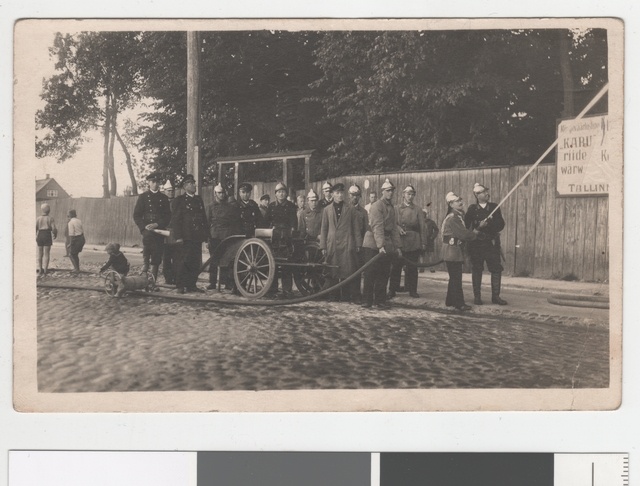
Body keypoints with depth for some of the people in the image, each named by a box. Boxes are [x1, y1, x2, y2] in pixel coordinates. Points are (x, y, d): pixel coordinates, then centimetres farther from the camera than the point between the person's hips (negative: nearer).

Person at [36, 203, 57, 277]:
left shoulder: (38, 218, 4)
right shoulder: (50, 219, -2)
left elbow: (35, 228, -4)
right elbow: (54, 229, -11)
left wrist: (35, 236, 11)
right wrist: (55, 235, 9)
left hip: (40, 236, 2)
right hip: (47, 236, -2)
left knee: (40, 254, 16)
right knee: (46, 254, -2)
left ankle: (40, 269, 20)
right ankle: (45, 271, -9)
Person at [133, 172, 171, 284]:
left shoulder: (164, 198, 12)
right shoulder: (143, 197, 7)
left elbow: (168, 216, 6)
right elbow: (136, 215, 3)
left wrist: (157, 224, -11)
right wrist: (144, 226, -13)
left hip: (159, 230, 2)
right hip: (146, 229, -2)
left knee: (157, 258, -1)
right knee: (148, 236, -36)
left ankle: (153, 282, 6)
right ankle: (146, 262, -20)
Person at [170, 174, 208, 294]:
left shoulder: (199, 199, 18)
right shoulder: (180, 200, 1)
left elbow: (204, 218, 20)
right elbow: (175, 219, -4)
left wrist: (205, 234, 11)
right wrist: (178, 236, -12)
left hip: (197, 237, 5)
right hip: (186, 237, -5)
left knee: (196, 263, 4)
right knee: (184, 262, -7)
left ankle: (192, 285, 10)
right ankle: (180, 286, -1)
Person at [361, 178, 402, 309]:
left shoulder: (391, 207, 14)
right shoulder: (376, 206, -11)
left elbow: (394, 228, 16)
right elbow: (377, 227, -19)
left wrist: (398, 246, 11)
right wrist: (381, 245, -27)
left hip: (387, 246, 7)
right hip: (373, 245, -7)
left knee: (384, 274, 6)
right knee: (370, 273, -1)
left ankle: (380, 300, 12)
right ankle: (367, 300, 5)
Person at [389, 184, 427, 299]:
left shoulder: (417, 210, 9)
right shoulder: (396, 208, 9)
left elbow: (422, 227, 5)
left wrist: (423, 243, -1)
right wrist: (398, 228, -15)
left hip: (414, 243, 1)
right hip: (399, 242, 0)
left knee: (412, 267, 3)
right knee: (396, 267, -1)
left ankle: (412, 290, 13)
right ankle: (392, 290, 6)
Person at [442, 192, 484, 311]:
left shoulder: (459, 216, 15)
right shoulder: (452, 218, -17)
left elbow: (463, 233, 14)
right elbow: (463, 234, -20)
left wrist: (474, 231, 1)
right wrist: (475, 233, -4)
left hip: (455, 249, 10)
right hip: (452, 250, -10)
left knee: (455, 276, 15)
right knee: (456, 277, -7)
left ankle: (450, 301, 23)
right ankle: (459, 303, -4)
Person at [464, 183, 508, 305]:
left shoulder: (494, 207, 7)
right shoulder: (472, 209, 3)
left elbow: (501, 225, -2)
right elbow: (466, 225, -3)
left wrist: (489, 223, -15)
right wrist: (479, 225, -15)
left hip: (492, 243, 1)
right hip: (476, 243, -1)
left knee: (496, 269, -3)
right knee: (476, 270, 3)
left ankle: (495, 296, 6)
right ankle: (477, 296, 12)